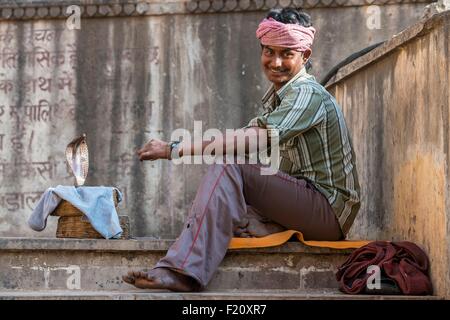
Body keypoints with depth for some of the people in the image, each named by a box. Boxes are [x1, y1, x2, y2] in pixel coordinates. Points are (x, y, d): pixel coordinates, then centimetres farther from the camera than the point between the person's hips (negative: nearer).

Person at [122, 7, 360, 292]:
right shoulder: (277, 95, 18)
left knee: (229, 168, -23)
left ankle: (184, 272, -35)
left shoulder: (307, 94, -15)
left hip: (330, 208, -10)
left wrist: (175, 150, -29)